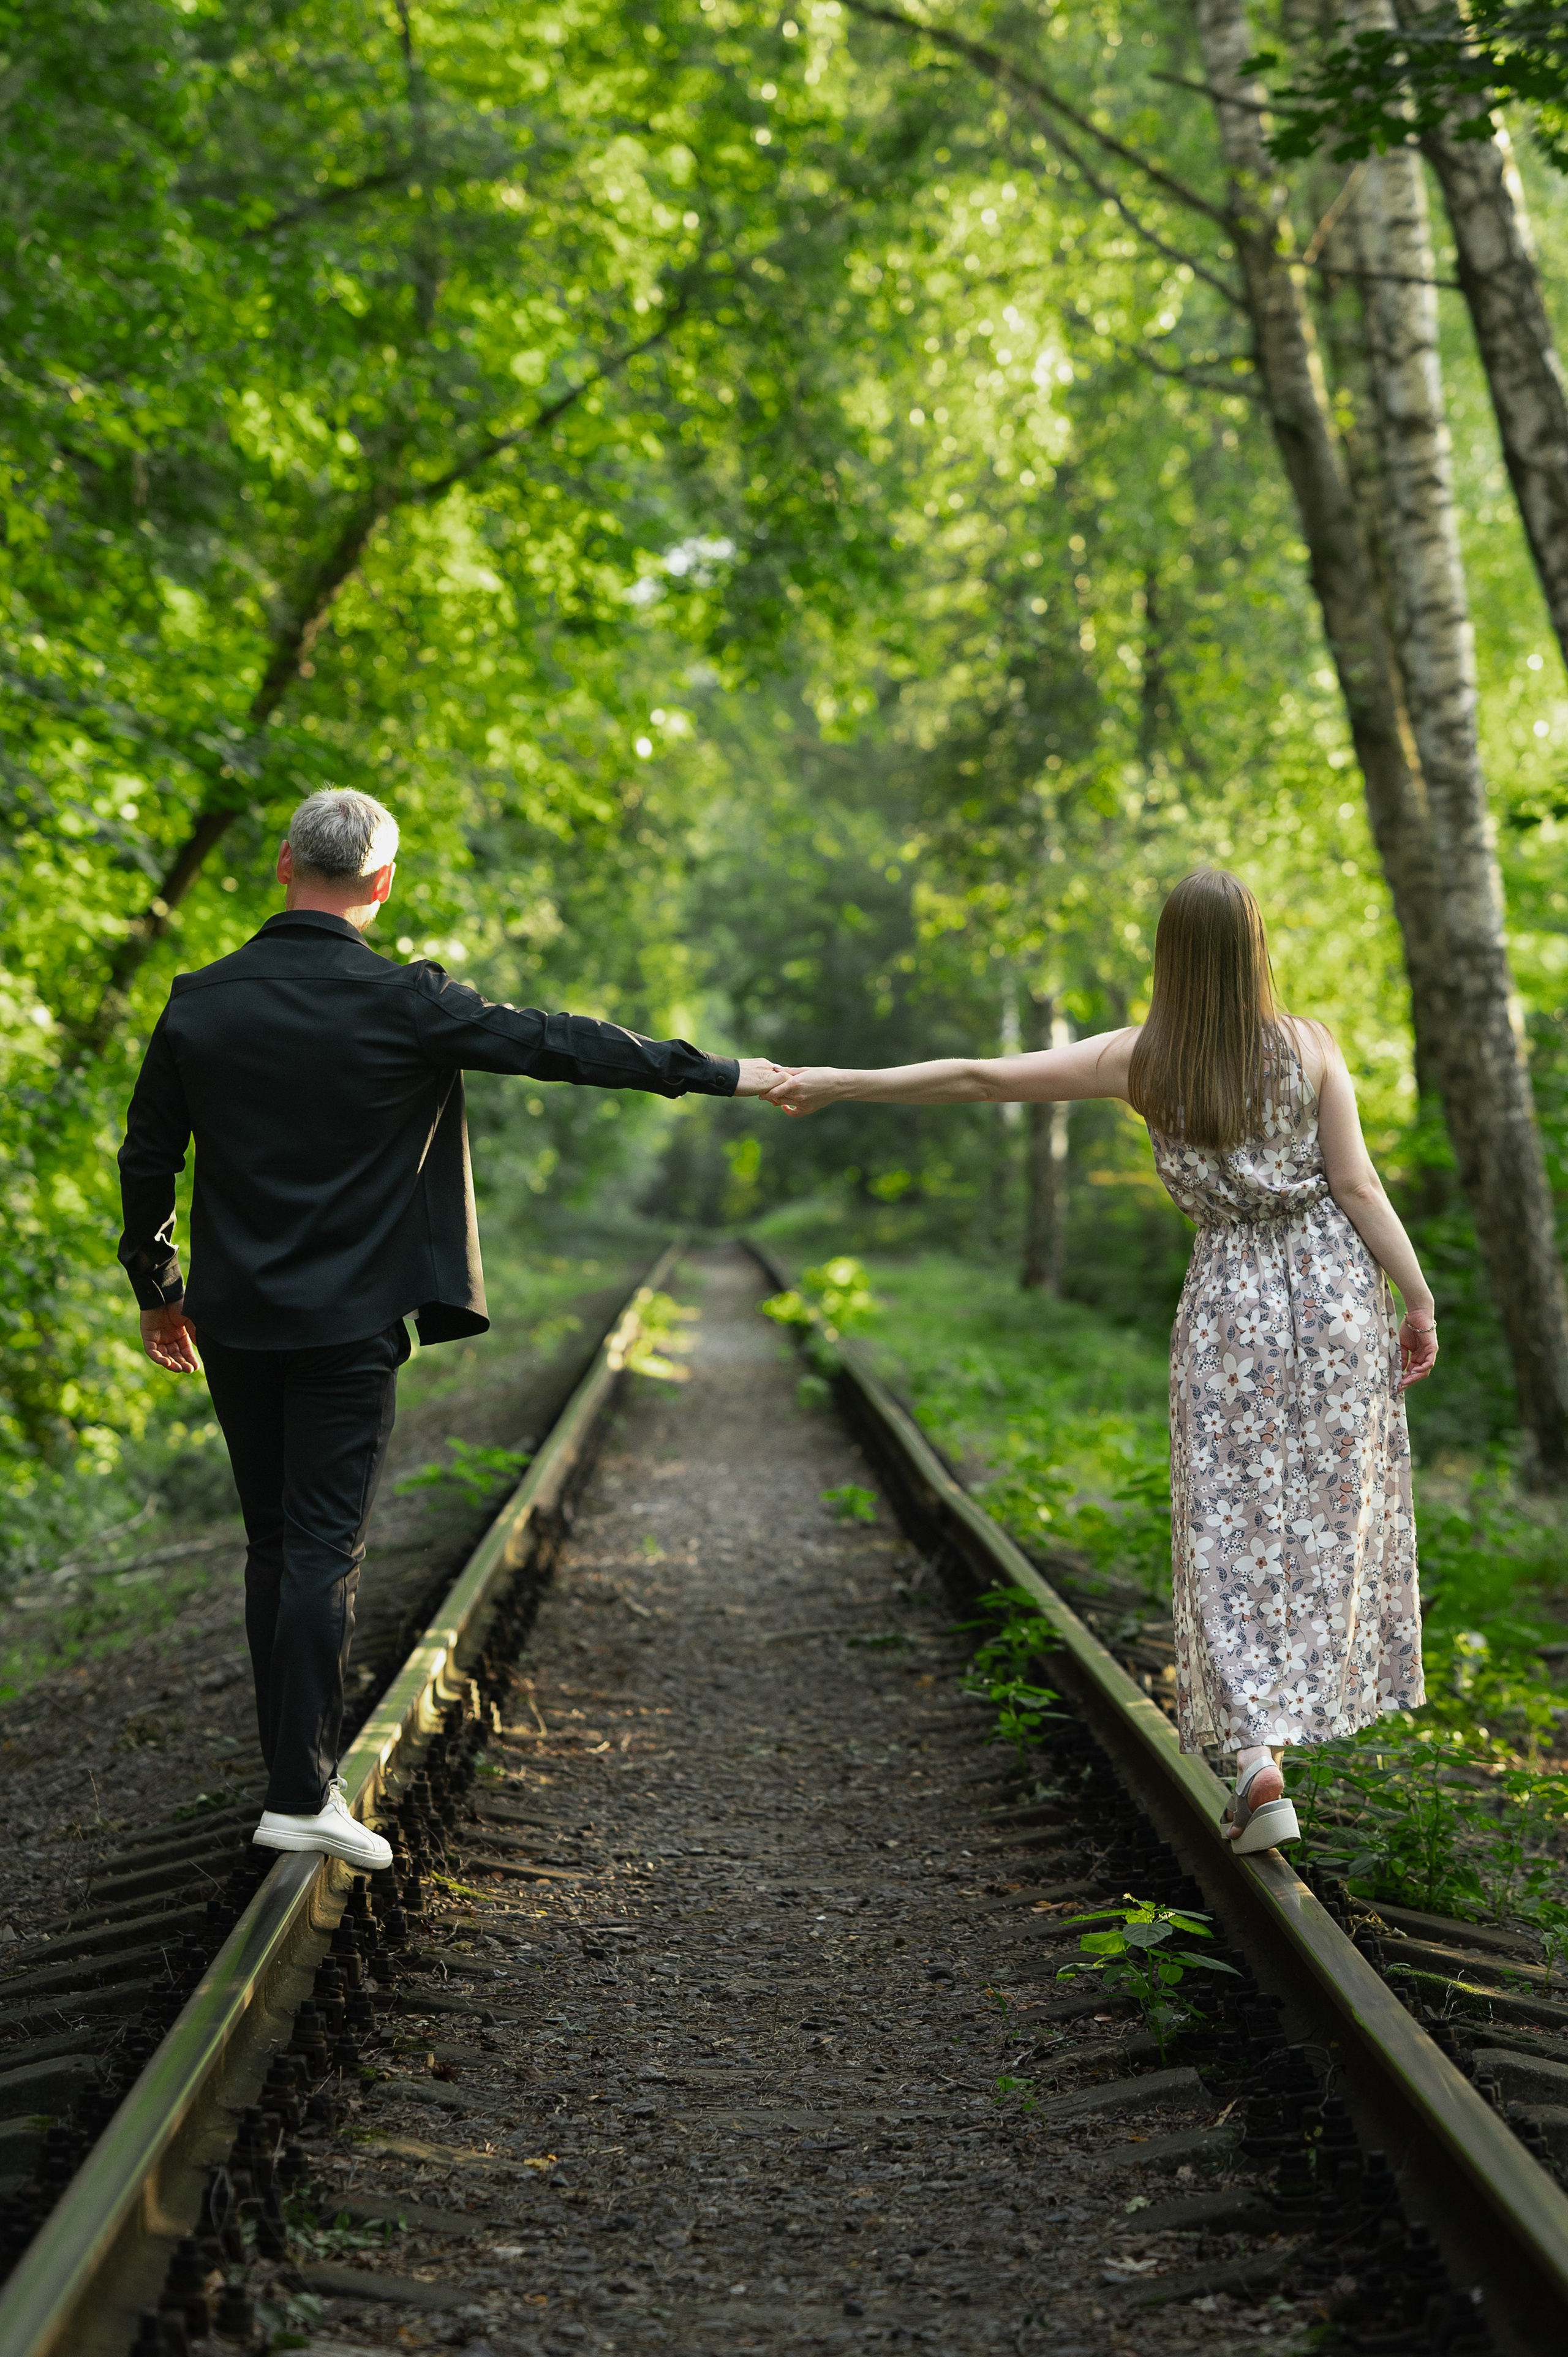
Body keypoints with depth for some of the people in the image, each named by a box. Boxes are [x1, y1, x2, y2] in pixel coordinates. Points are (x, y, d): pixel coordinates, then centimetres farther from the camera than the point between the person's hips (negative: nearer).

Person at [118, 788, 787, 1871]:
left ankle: (294, 1770, 22)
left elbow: (147, 1160, 8)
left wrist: (158, 1291, 21)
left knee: (272, 1545, 14)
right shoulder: (404, 1002, -11)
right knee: (325, 1549, -2)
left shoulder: (201, 1001, 1)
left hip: (235, 1321, 4)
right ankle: (302, 1794, -4)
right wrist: (721, 1073, 2)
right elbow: (562, 1044, -6)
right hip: (347, 1326, -4)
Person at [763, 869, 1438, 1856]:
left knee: (1232, 1529, 2)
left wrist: (841, 1082, 2)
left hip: (1229, 1303, 0)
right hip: (1338, 1288, 0)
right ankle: (1305, 1704, 28)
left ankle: (1259, 1753, -11)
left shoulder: (1140, 1060, -6)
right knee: (1331, 1511, 15)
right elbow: (1359, 1188, -9)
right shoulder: (1309, 1046, -8)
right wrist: (1421, 1298, 1)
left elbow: (979, 1077, -6)